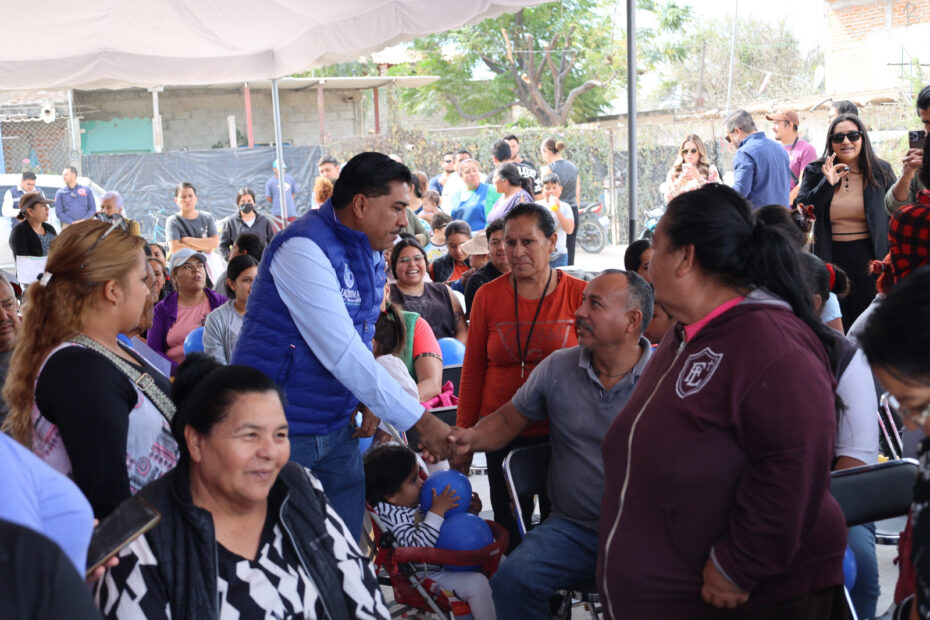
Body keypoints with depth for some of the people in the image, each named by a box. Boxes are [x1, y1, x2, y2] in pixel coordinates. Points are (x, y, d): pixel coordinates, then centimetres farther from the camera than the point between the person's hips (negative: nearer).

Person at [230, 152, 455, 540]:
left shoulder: (371, 253, 7)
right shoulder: (304, 249, -21)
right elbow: (341, 354, -26)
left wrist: (370, 400, -1)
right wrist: (420, 421, -24)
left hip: (337, 426, 8)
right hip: (283, 430, -8)